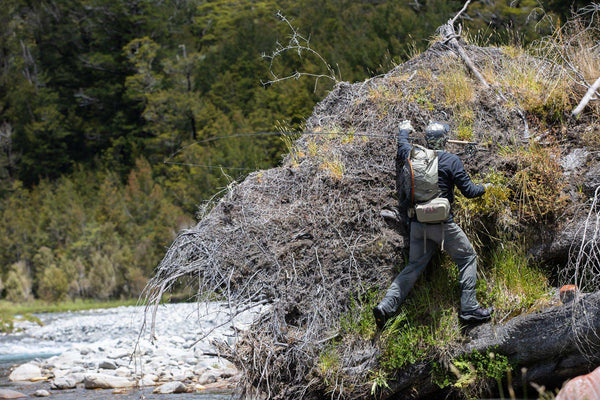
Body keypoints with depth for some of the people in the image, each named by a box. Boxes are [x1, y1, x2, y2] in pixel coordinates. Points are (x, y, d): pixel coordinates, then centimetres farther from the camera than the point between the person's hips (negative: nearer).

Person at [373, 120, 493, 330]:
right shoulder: (451, 161, -9)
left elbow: (402, 147, 28)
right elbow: (468, 191, -5)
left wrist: (404, 130, 48)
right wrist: (484, 188, 17)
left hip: (417, 223, 5)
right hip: (442, 224, -5)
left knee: (414, 267, 13)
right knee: (468, 258, 10)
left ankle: (386, 306, -1)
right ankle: (469, 309, 6)